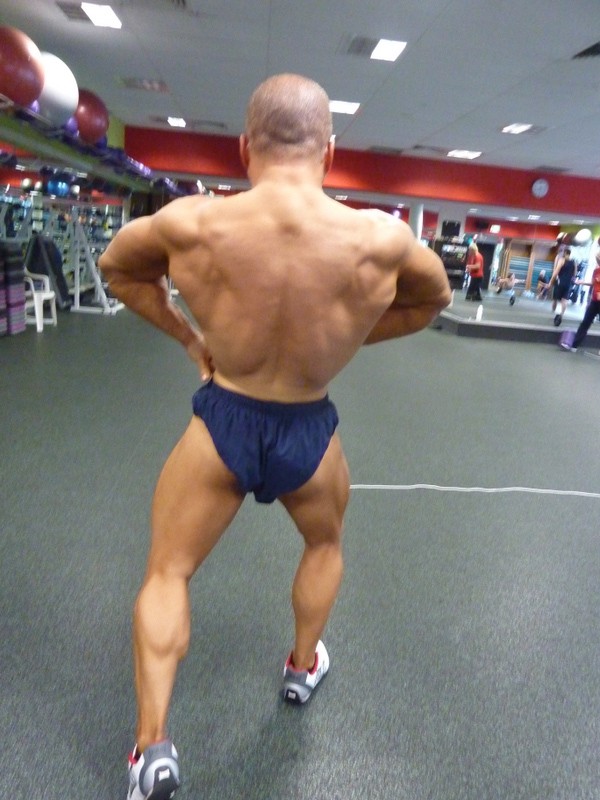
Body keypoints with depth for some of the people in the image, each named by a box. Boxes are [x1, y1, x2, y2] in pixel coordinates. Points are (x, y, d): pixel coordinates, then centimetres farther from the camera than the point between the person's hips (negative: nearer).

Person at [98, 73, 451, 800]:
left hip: (221, 426, 0)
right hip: (308, 435, 1)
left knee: (166, 573, 21)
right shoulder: (381, 239, -15)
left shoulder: (190, 224, -14)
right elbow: (434, 299, 7)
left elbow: (115, 268, 7)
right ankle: (302, 667, 50)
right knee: (325, 543, 33)